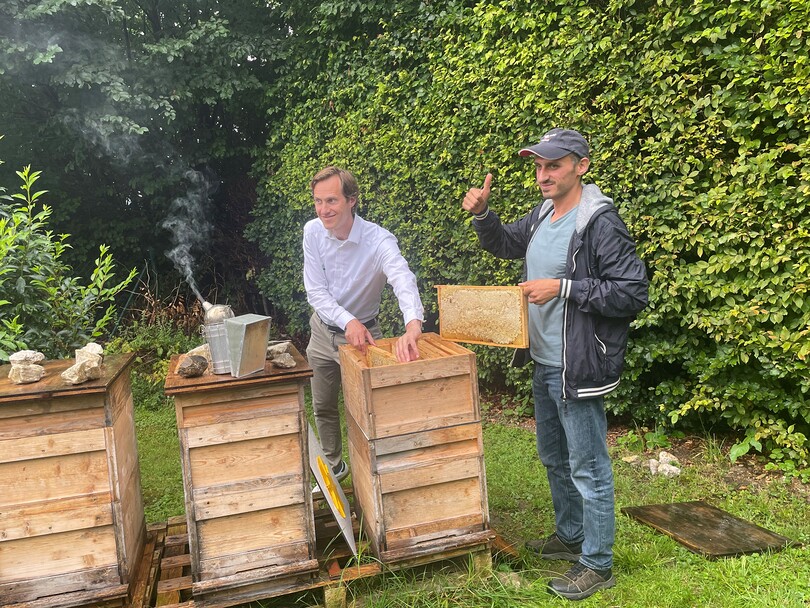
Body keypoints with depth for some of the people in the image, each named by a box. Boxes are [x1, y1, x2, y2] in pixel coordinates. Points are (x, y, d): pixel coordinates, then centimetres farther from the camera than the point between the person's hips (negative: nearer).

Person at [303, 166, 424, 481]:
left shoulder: (379, 240, -27)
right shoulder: (313, 232, -15)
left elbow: (404, 280, -45)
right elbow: (316, 292, -16)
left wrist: (413, 326, -66)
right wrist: (348, 321, -34)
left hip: (363, 333, -4)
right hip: (323, 331, 5)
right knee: (322, 407, 20)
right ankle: (334, 467, 44)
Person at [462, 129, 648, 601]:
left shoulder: (601, 223, -19)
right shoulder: (543, 215, 7)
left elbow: (633, 293, -22)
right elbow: (505, 244, 23)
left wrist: (563, 288, -24)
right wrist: (482, 213, 4)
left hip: (579, 370, -9)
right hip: (544, 365, 9)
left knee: (588, 469, 5)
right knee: (554, 459, 23)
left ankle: (597, 565, 24)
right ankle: (570, 538, 43)